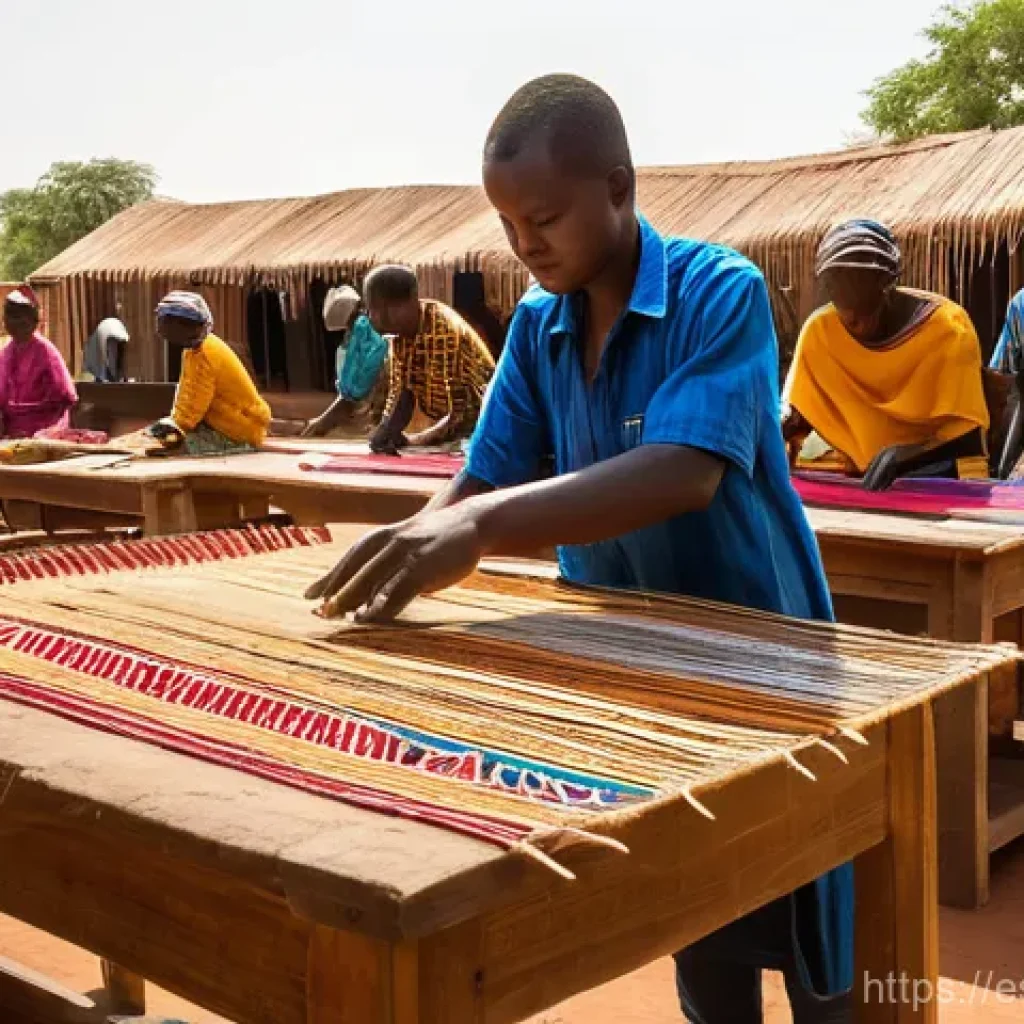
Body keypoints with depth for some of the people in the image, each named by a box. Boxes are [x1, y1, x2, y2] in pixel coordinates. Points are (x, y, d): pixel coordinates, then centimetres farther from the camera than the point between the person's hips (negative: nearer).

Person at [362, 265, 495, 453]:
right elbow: (401, 391, -2)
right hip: (449, 429, 7)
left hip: (476, 428, -7)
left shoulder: (446, 333, -27)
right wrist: (386, 431, -19)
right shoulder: (401, 330, -2)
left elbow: (462, 414, -28)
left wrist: (412, 441, -30)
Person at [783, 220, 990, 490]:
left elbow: (967, 436, -14)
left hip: (932, 476, -3)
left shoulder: (947, 327, -14)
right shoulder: (821, 330, -6)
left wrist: (903, 456, -31)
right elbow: (797, 415, 4)